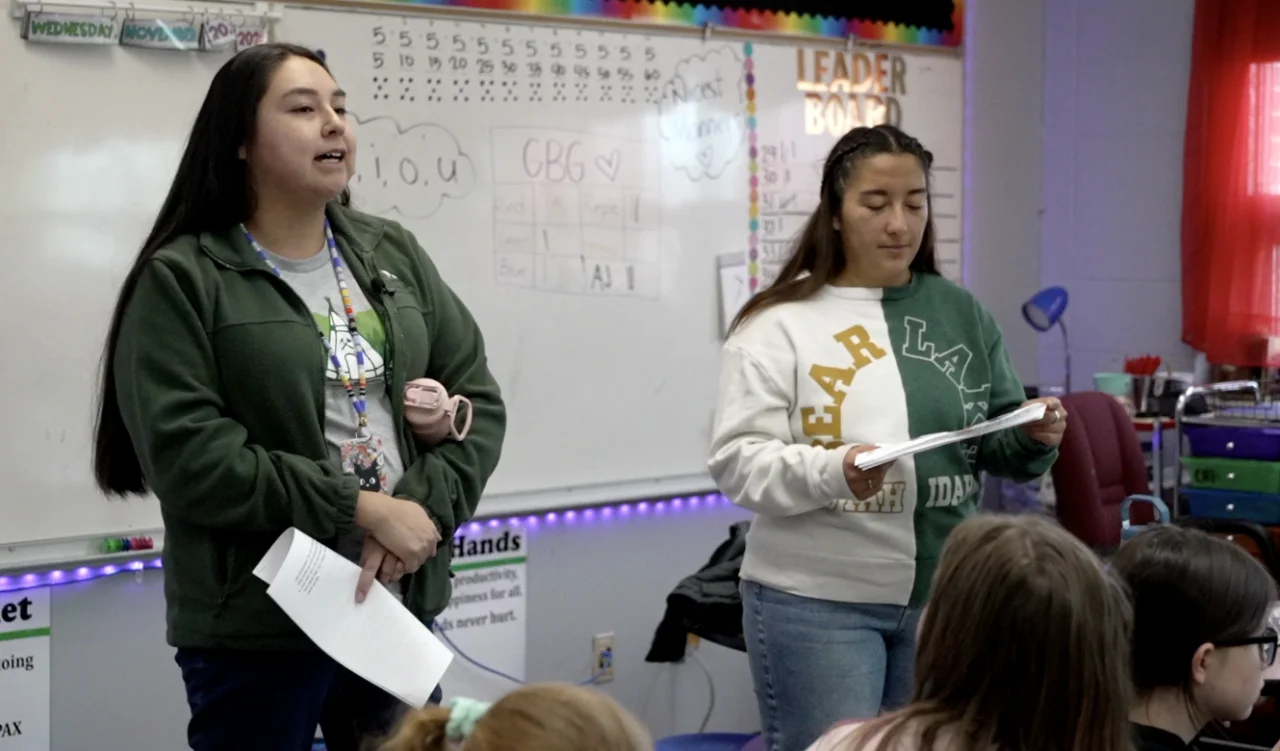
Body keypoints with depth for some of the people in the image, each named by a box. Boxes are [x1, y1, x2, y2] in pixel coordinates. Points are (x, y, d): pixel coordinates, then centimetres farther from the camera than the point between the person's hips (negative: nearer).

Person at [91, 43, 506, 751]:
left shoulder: (395, 255, 9)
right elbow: (187, 455, -17)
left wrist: (422, 508, -12)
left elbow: (477, 397, 6)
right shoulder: (181, 280, -7)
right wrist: (362, 510, -19)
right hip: (256, 627, -5)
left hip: (400, 606, 5)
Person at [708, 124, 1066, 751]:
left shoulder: (962, 313, 9)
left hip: (943, 596, 5)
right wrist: (832, 471, -29)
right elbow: (738, 462, -12)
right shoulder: (780, 322, -7)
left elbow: (999, 450, 14)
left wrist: (1035, 437, -8)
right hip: (815, 602, -5)